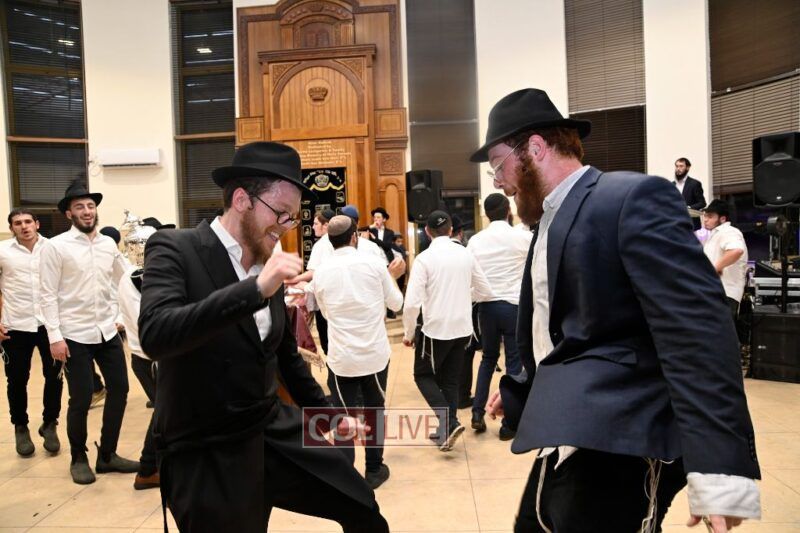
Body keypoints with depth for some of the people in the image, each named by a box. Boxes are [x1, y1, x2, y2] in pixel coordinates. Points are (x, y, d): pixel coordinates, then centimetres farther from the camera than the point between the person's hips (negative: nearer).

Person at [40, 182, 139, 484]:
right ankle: (79, 458, 26)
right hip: (74, 335, -5)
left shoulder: (109, 244, 6)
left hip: (108, 331, 5)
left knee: (119, 390, 8)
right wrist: (54, 337, -13)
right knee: (81, 399, 2)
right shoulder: (55, 246, -7)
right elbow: (48, 295, -9)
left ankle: (107, 455, 26)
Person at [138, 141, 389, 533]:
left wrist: (326, 412, 22)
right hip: (207, 457, -6)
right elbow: (154, 335, -29)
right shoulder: (174, 249, -11)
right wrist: (256, 289, -33)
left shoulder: (268, 266, 7)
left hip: (275, 432, 6)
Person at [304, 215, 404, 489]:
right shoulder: (374, 263, -7)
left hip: (341, 358, 0)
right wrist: (393, 276, 20)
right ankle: (374, 470, 28)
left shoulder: (321, 272, -4)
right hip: (375, 354, 0)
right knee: (375, 411, 16)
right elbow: (396, 304, 4)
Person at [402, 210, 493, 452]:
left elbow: (412, 302, -18)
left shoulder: (424, 258, -13)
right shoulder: (465, 254, 0)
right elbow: (485, 292, 8)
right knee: (450, 380, 17)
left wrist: (408, 332, -4)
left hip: (436, 329, -5)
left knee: (423, 375, 13)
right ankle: (445, 429, 23)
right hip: (462, 328, 5)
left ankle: (449, 422, -2)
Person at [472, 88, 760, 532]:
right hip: (565, 444, 9)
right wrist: (517, 393, 28)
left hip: (615, 447, -9)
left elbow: (697, 330, -21)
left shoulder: (634, 197, -12)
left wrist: (720, 468, -26)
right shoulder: (549, 221, 16)